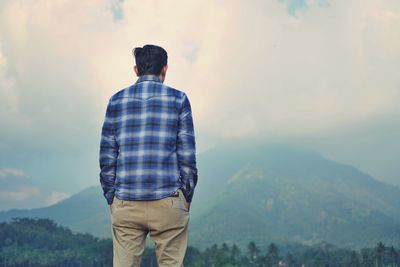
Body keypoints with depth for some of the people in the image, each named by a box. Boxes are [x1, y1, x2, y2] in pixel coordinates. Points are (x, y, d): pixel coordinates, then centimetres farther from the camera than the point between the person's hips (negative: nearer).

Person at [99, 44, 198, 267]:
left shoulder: (117, 100, 9)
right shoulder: (178, 99, 3)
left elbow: (107, 157, 7)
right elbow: (187, 155, -1)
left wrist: (111, 198, 13)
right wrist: (187, 198, 7)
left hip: (125, 204, 2)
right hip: (168, 201, -2)